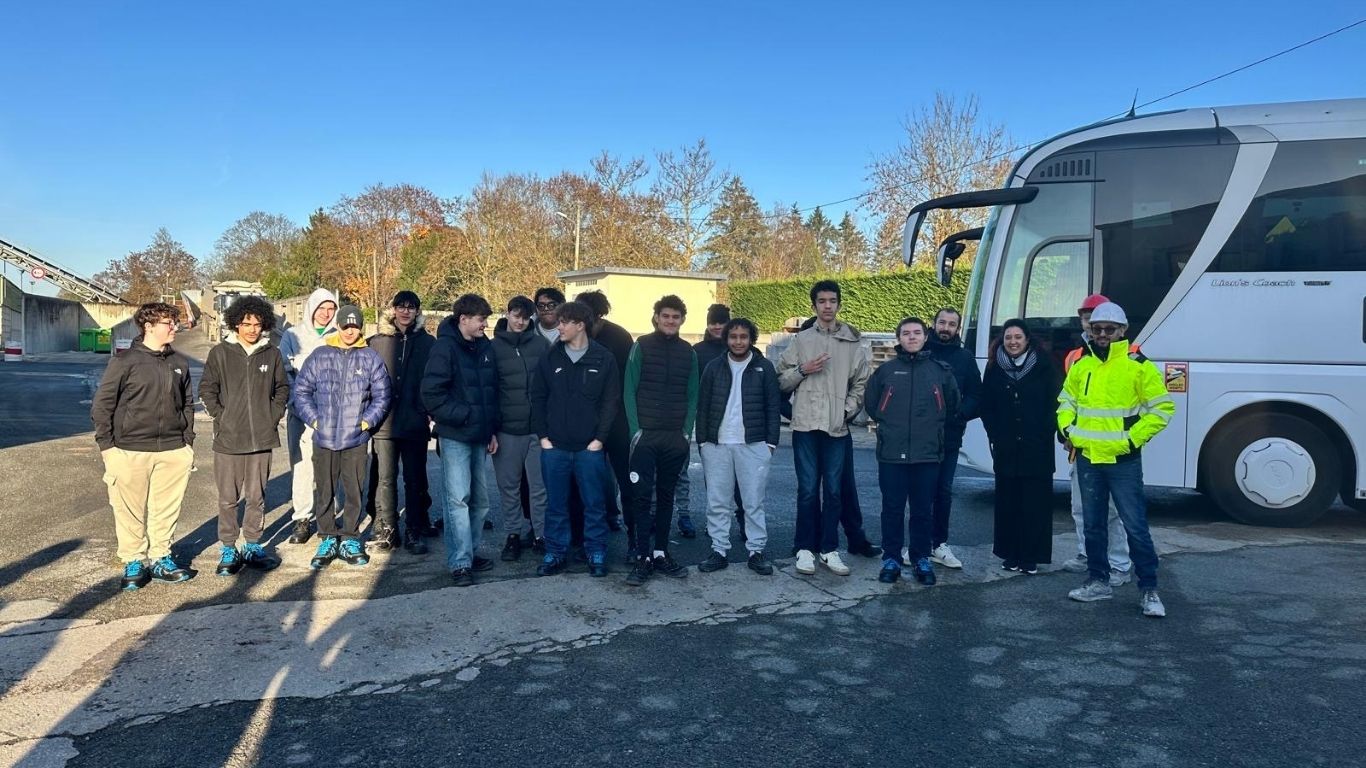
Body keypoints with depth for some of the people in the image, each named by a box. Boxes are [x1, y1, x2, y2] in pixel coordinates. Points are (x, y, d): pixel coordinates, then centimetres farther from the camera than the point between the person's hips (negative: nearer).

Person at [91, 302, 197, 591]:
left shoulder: (179, 363, 10)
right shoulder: (125, 361, -4)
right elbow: (101, 404, -3)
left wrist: (188, 441, 13)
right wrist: (106, 445, -6)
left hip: (173, 451, 4)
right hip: (130, 451, -4)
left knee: (167, 508, 9)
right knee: (130, 510, 4)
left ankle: (160, 559, 22)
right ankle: (133, 563, 17)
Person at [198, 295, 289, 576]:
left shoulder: (272, 354, 5)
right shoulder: (220, 353, 0)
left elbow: (282, 389, 13)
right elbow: (207, 389, 3)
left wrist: (273, 417, 2)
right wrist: (222, 418, -5)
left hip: (261, 438, 2)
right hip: (228, 439, -2)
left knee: (256, 496, 10)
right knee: (228, 497, 5)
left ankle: (253, 546, 21)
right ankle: (227, 549, 15)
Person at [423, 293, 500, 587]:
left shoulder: (485, 348, 10)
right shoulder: (445, 348, -11)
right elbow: (431, 394, -16)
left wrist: (493, 429, 13)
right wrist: (462, 415, -14)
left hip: (479, 437, 7)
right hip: (455, 437, -7)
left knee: (480, 500, 12)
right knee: (458, 499, -8)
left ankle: (471, 553, 24)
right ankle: (460, 563, -3)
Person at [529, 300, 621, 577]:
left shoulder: (604, 359, -1)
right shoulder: (550, 358, 5)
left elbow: (611, 401, -1)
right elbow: (538, 398, 7)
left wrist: (600, 438, -7)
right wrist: (543, 436, 0)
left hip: (590, 447, -2)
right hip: (554, 446, 2)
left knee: (594, 503, 5)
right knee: (555, 503, 9)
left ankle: (596, 554, 18)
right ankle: (555, 552, 21)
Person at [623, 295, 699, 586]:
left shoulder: (688, 352, 9)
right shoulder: (642, 346, 0)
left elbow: (692, 395, 10)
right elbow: (629, 391, -2)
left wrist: (687, 431, 0)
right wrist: (635, 429, -10)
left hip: (675, 437, 3)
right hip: (645, 434, -3)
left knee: (666, 496, 9)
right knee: (642, 496, -3)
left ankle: (661, 553, 16)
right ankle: (643, 558, 1)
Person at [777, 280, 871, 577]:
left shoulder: (853, 342, 8)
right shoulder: (801, 340, 6)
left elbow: (861, 383, 10)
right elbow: (781, 381, 7)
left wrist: (848, 410, -3)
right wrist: (802, 370, -10)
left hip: (837, 428, 1)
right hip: (806, 425, -1)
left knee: (834, 491, 5)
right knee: (808, 490, 1)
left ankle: (829, 548, 15)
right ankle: (805, 548, 11)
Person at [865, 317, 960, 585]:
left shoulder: (941, 370, 6)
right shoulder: (886, 370, 5)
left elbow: (952, 406, 16)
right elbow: (872, 405, 14)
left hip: (928, 454, 0)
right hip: (891, 454, 0)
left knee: (923, 510, 7)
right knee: (892, 509, 4)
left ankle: (922, 560, 18)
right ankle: (891, 559, 15)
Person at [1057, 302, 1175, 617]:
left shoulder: (1138, 366, -7)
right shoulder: (1081, 365, 8)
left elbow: (1162, 408, -6)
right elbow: (1066, 400, 22)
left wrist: (1133, 439, -12)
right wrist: (1067, 427, 5)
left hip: (1123, 460, -5)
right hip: (1087, 458, 5)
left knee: (1135, 526, -5)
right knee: (1093, 525, 13)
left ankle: (1148, 589, 6)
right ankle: (1098, 581, 24)